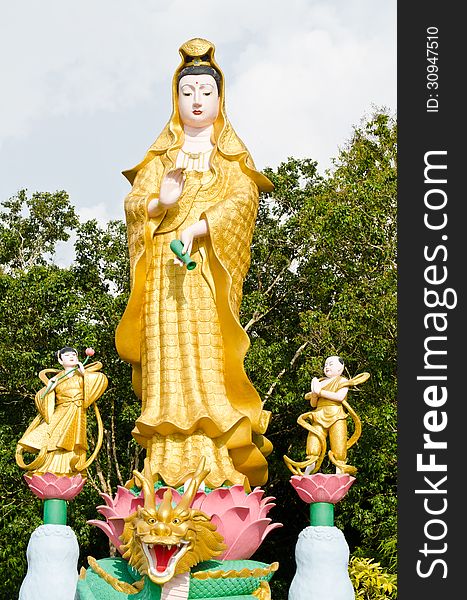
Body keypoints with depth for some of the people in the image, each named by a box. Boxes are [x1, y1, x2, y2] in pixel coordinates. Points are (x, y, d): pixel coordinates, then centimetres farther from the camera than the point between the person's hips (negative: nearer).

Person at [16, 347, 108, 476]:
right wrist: (49, 388, 1)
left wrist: (84, 373, -3)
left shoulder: (81, 375, 14)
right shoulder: (57, 378, 20)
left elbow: (101, 380, -2)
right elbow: (40, 397, 18)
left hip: (76, 415, -2)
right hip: (58, 416, 2)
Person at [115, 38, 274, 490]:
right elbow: (132, 202, 12)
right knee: (169, 360, -7)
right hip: (163, 272, 2)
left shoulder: (232, 156, 14)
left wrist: (198, 227, -18)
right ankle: (170, 467, -10)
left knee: (210, 358, -13)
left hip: (211, 272, -2)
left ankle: (220, 467, -14)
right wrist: (159, 201, -11)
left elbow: (243, 200, -3)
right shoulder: (161, 156, 21)